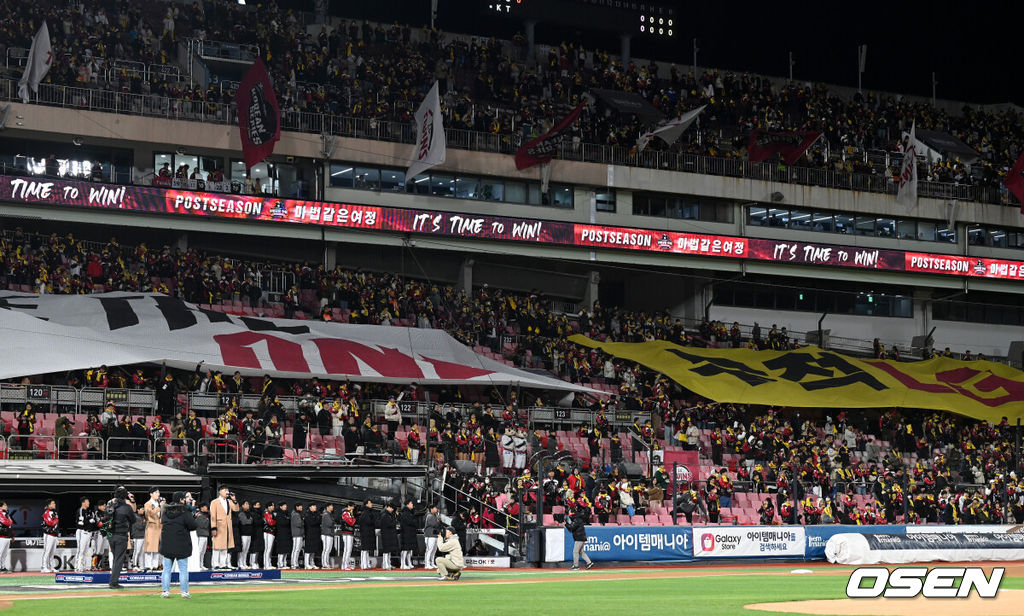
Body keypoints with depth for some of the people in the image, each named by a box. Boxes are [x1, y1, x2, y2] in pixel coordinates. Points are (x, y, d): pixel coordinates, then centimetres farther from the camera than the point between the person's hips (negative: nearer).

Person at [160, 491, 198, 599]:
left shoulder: (165, 510, 5)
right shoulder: (184, 512, -12)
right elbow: (194, 526, -13)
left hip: (166, 545, 4)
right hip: (181, 545, -4)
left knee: (167, 569, 9)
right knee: (183, 569, 3)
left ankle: (165, 591, 6)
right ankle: (184, 592, 3)